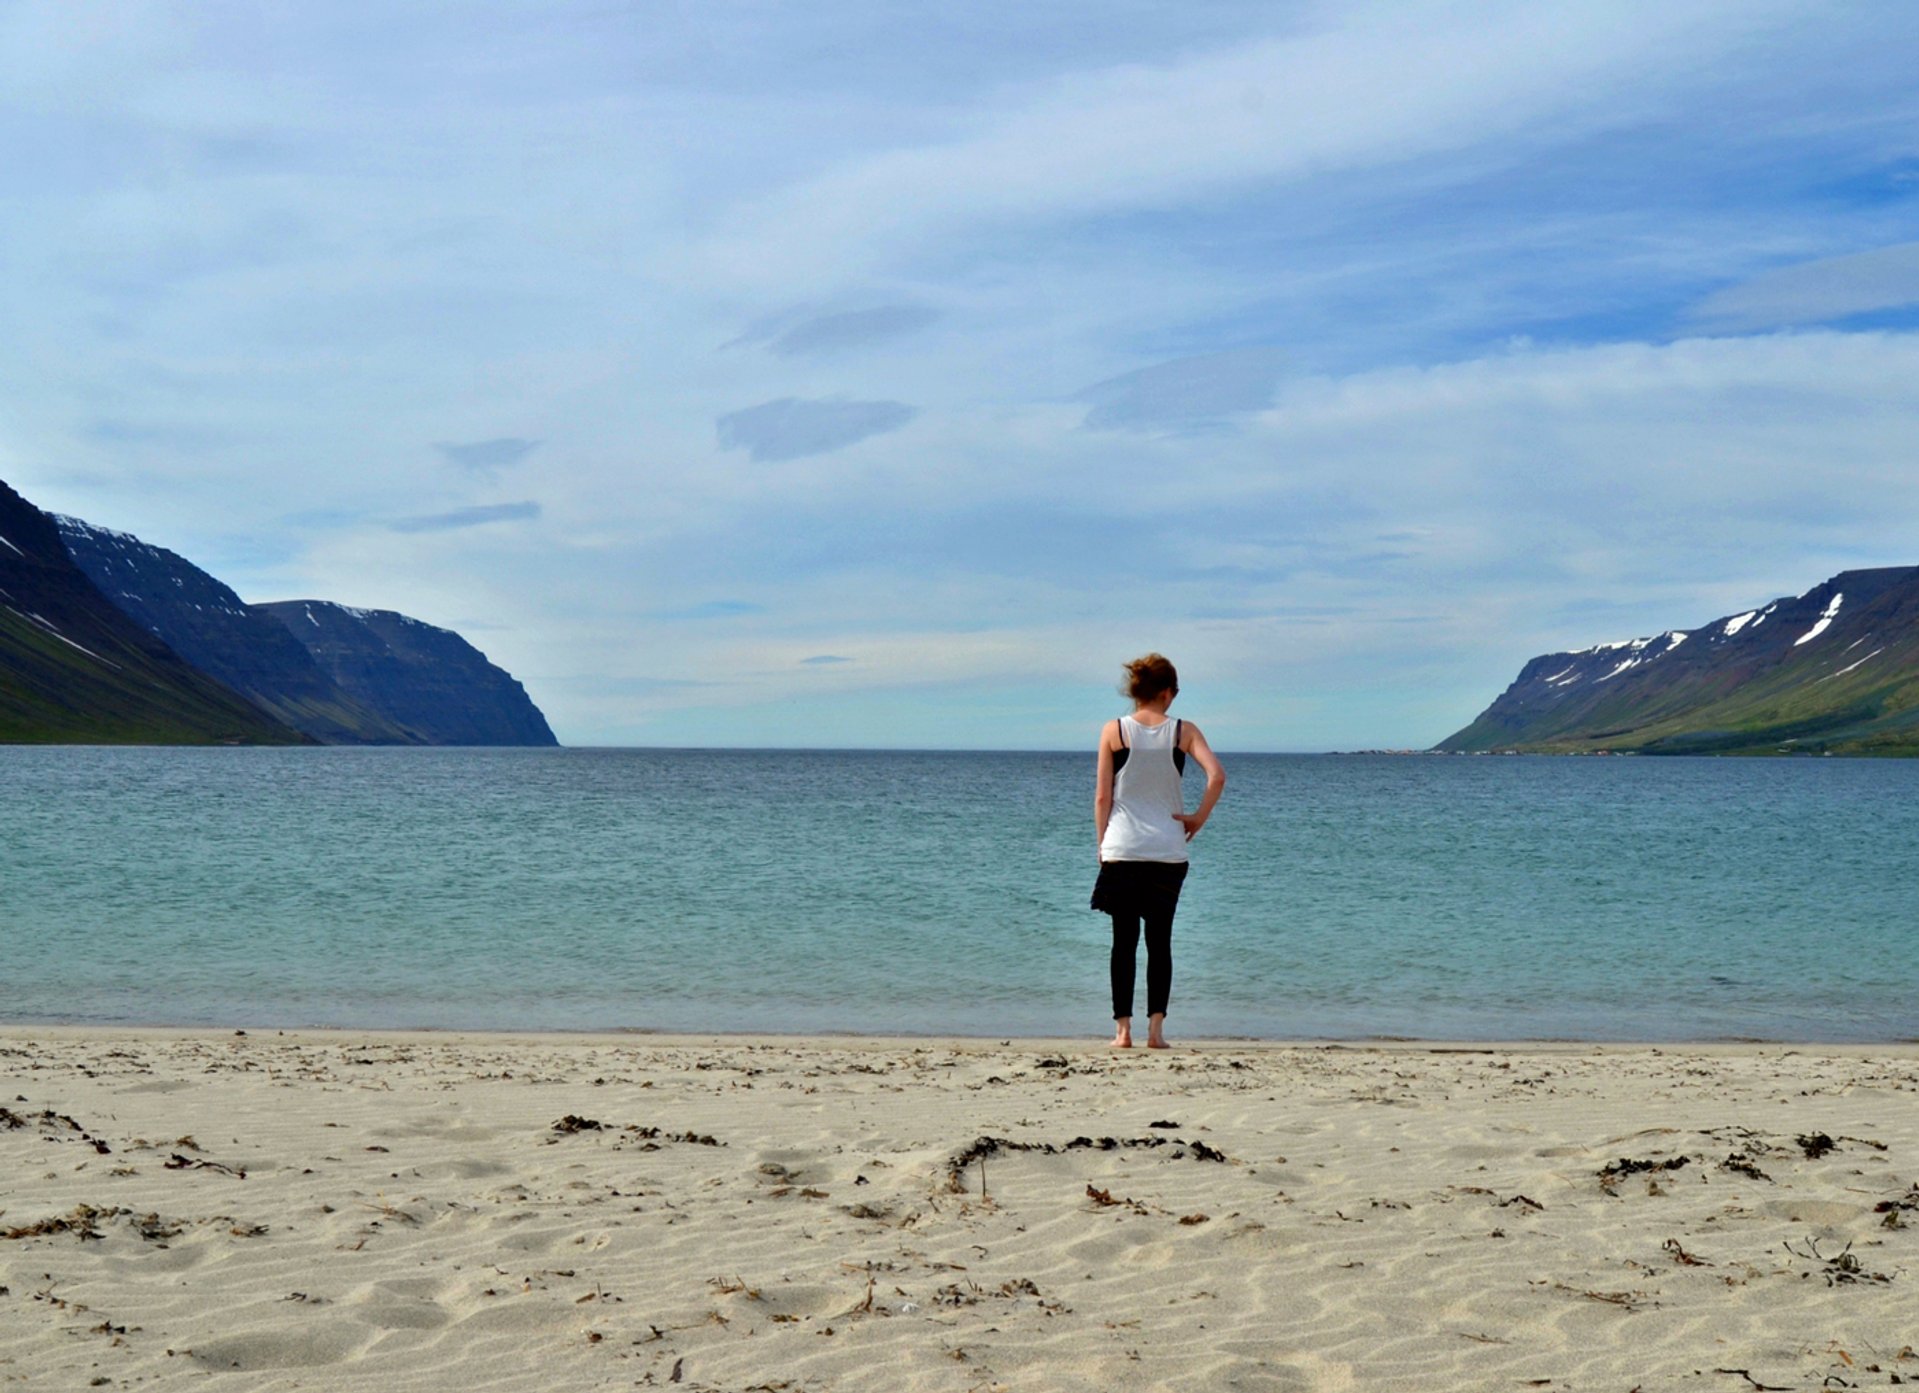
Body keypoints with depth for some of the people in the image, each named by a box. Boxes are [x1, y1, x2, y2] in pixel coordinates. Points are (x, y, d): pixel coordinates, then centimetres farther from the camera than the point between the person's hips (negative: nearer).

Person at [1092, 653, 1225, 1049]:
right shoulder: (1183, 731, 1)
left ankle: (1123, 1028, 2)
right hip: (1168, 851, 1)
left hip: (1122, 849, -1)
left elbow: (1102, 795, -1)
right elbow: (1217, 776, -11)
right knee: (1160, 940, 7)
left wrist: (1102, 841, 9)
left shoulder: (1114, 731, -1)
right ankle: (1156, 1027, -2)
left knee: (1124, 941, 5)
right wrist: (1198, 818, 0)